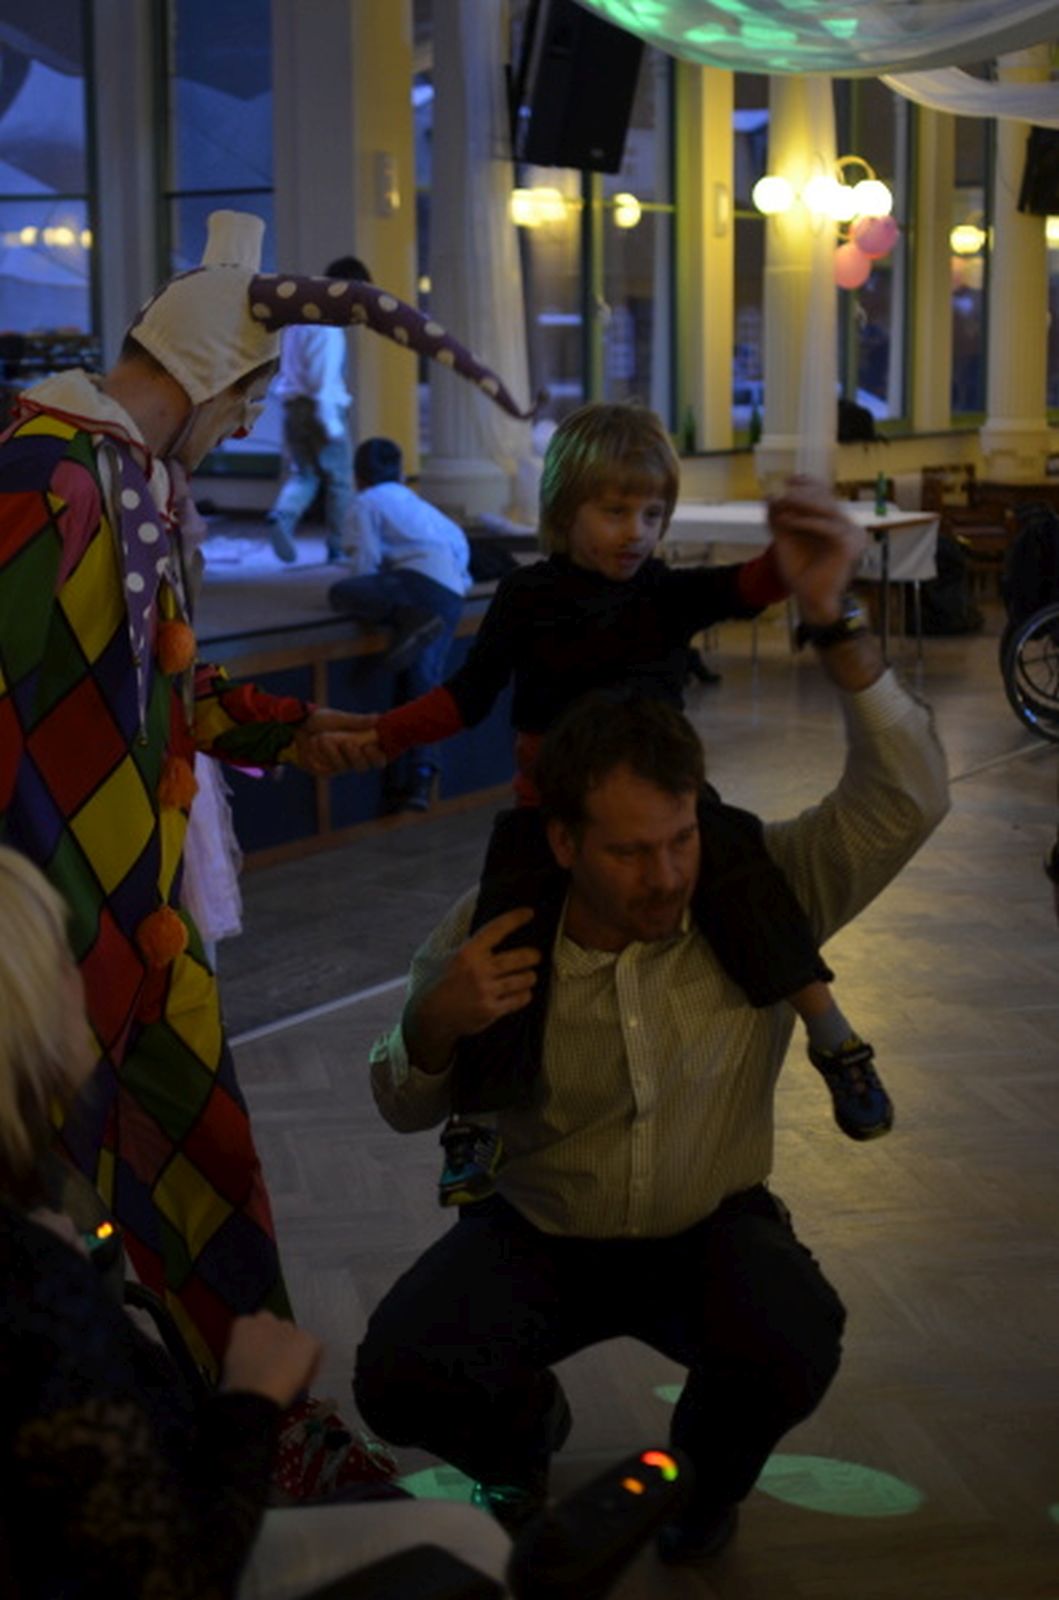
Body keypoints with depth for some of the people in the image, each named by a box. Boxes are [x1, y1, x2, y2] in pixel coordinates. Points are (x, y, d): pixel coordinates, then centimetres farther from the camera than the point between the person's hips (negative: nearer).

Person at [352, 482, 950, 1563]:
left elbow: (905, 801, -28)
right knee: (397, 1381, -25)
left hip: (709, 1229, -1)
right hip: (540, 1231, 1)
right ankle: (525, 1432, 15)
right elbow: (405, 1112, -1)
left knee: (789, 1348, -34)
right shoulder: (494, 933, -14)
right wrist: (434, 1025, -27)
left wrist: (835, 624, -40)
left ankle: (706, 1474, 6)